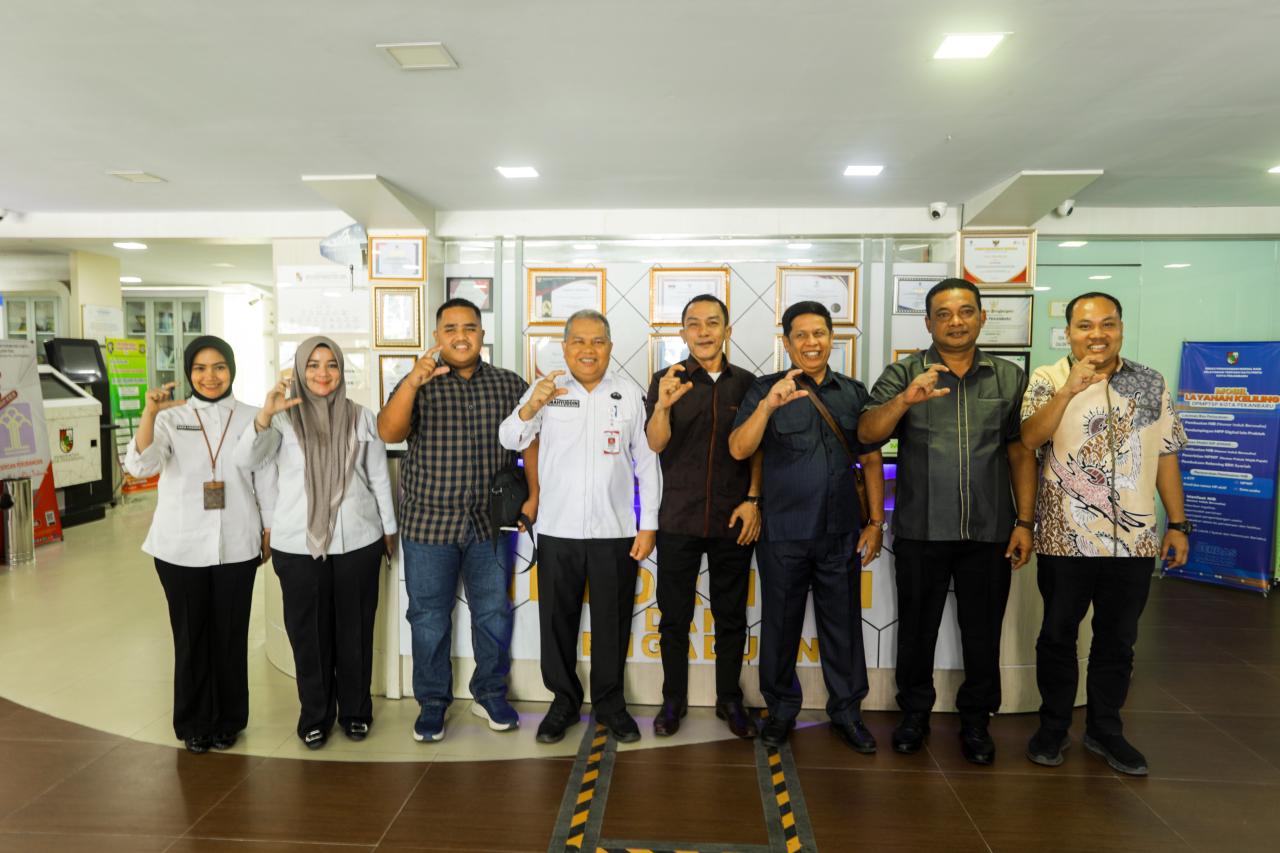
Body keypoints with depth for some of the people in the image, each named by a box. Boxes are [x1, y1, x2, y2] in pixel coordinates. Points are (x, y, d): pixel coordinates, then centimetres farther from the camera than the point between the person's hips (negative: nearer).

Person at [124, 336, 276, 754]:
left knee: (230, 636, 8)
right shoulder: (171, 417, 0)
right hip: (180, 547, 0)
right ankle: (194, 723, 27)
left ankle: (228, 720, 26)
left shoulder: (252, 417, 0)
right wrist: (149, 413, -31)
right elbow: (140, 465, -16)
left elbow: (266, 480, 5)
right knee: (190, 637, 10)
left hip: (236, 546, 0)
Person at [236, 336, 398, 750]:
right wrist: (265, 414, -32)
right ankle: (315, 716, 27)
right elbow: (247, 459, -16)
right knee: (308, 633, 10)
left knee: (355, 630, 11)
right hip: (298, 544, 0)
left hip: (357, 541, 1)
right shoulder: (284, 418, 0)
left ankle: (355, 711, 28)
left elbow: (379, 479, 8)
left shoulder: (362, 417, 3)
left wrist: (389, 528, 10)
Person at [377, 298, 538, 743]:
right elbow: (388, 432, -16)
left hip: (490, 523, 1)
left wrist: (533, 494, -4)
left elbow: (529, 440, 6)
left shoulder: (509, 385, 4)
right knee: (429, 618, 9)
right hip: (429, 522, -1)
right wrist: (413, 380, -29)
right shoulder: (418, 384, 0)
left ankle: (491, 694, 31)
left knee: (493, 614, 12)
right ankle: (432, 703, 26)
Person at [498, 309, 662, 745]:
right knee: (557, 620, 11)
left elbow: (648, 463, 3)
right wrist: (531, 407, -26)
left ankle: (610, 703, 30)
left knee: (612, 622, 11)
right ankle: (564, 701, 30)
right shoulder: (546, 389, 1)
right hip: (558, 529, 1)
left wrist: (649, 525, -1)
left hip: (616, 531, 0)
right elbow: (509, 440, -6)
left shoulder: (630, 395, 1)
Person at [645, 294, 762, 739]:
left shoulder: (747, 382, 4)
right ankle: (673, 699, 25)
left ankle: (729, 699, 27)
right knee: (674, 616, 9)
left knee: (731, 616, 11)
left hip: (733, 519, 1)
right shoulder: (666, 381, 0)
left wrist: (753, 500, -3)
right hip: (678, 518, -1)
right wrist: (663, 406, -30)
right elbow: (656, 445, -11)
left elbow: (758, 448, 9)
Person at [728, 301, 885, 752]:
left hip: (841, 531, 2)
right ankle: (781, 708, 29)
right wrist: (767, 405, -27)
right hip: (782, 532, -2)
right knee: (781, 623, 11)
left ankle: (846, 710, 28)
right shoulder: (766, 389, -2)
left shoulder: (854, 392, 6)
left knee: (843, 622, 10)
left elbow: (871, 460, 9)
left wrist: (876, 520, 4)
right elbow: (738, 449, -13)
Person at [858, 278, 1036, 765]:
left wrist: (1024, 522, 1)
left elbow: (1021, 454, 7)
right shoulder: (903, 376, -1)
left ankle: (975, 720, 31)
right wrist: (905, 400, -31)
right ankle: (914, 715, 30)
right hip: (920, 531, -1)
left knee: (982, 631, 12)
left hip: (989, 532, 2)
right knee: (917, 628, 11)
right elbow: (867, 433, -13)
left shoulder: (1010, 378, 6)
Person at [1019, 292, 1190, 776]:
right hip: (1065, 538, -3)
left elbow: (1165, 457, 8)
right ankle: (1053, 726, 26)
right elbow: (1028, 440, -18)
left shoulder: (1151, 384, 5)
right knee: (1058, 636, 10)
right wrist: (1069, 389, -26)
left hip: (1134, 539, 3)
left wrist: (1178, 524, 6)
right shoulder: (1048, 380, -4)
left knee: (1118, 641, 14)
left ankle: (1104, 729, 31)